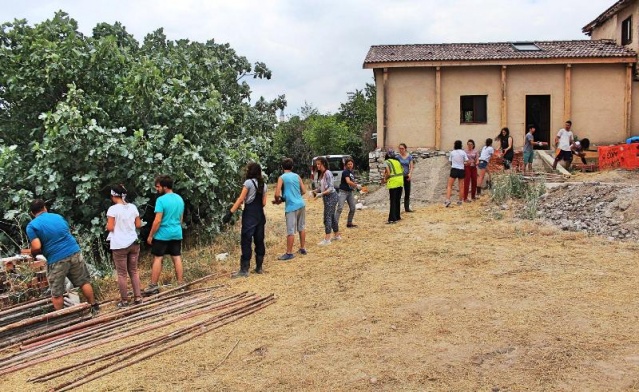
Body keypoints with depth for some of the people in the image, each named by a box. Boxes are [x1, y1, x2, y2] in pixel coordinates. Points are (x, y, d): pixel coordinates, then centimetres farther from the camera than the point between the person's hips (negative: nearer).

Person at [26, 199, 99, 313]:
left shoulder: (31, 226, -2)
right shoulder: (58, 217, 13)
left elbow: (37, 247, -12)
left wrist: (33, 254, 8)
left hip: (56, 260, -4)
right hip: (74, 253, 4)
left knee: (56, 294, 10)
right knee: (84, 282, 18)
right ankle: (94, 307, 25)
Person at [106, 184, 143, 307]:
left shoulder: (113, 209, -12)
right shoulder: (133, 207, 2)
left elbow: (110, 228, -13)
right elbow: (138, 225, 7)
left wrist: (107, 225, 8)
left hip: (119, 245, -4)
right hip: (133, 243, 5)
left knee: (122, 273, 5)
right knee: (134, 271, 14)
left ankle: (124, 300, 11)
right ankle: (138, 297, 15)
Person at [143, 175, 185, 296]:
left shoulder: (161, 200, -16)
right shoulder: (179, 199, 6)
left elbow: (157, 220, -18)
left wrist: (150, 235, -11)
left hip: (162, 235, -6)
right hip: (177, 233, 6)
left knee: (157, 259, 2)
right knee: (177, 258, 9)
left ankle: (154, 286, 5)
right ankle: (181, 284, 12)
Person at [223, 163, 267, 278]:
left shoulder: (248, 182, -8)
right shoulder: (263, 185, 10)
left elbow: (240, 200, -13)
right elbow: (263, 203, 9)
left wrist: (230, 213, -14)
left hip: (249, 215, -6)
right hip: (260, 215, 6)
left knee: (246, 242, -4)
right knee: (259, 241, 11)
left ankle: (244, 270, -4)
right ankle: (259, 267, 16)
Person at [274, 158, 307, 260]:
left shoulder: (281, 178, -5)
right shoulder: (297, 176, 9)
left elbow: (277, 194, -12)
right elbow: (304, 191, 12)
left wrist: (278, 200, 8)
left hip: (291, 206, -6)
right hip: (301, 204, 6)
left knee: (291, 231, -2)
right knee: (301, 227, 16)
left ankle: (289, 253, 4)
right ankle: (302, 248, 27)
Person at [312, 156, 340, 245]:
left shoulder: (327, 173, -18)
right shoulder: (320, 174, 9)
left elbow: (331, 188, -21)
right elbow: (320, 187, 13)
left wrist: (321, 194, -28)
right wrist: (315, 191, -4)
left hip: (331, 196, -9)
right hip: (326, 197, 9)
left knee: (327, 217, -9)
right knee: (331, 216, 16)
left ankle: (327, 239, -7)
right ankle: (337, 235, 27)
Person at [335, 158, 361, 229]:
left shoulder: (352, 172, 13)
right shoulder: (345, 172, -12)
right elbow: (348, 181, -24)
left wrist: (355, 185, 3)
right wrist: (357, 186, -20)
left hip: (350, 192, 8)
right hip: (343, 192, -8)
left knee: (352, 208, 10)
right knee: (340, 208, -13)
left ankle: (349, 223, 23)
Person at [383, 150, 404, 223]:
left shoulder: (388, 162, -7)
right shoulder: (397, 161, 14)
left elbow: (388, 173, -17)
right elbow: (402, 171, 15)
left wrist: (385, 179, 2)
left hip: (393, 183, -6)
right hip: (400, 181, 7)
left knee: (393, 201, -3)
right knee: (398, 200, 16)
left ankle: (392, 219, -4)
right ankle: (397, 216, 25)